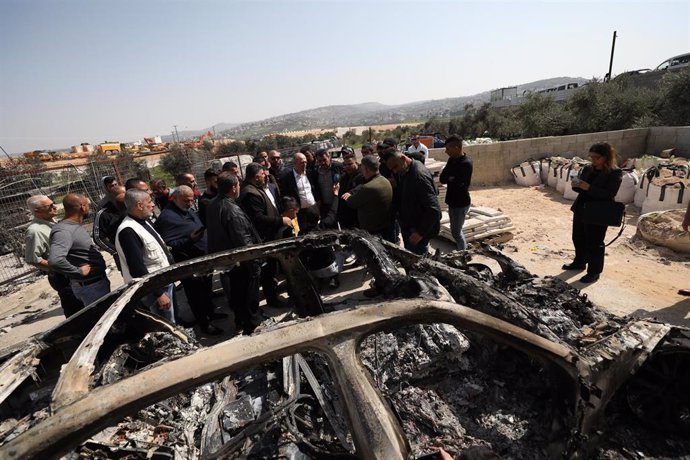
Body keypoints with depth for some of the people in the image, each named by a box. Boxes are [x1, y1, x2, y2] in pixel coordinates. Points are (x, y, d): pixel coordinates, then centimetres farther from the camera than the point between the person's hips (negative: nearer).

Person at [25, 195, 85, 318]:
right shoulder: (35, 231, -22)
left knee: (81, 304, 23)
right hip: (61, 277, -8)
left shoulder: (52, 221, 4)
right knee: (74, 311, 3)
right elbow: (32, 259, -22)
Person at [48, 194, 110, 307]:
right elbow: (55, 261, -37)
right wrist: (79, 271, -25)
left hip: (99, 281, 9)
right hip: (90, 286, -9)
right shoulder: (63, 230, -23)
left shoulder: (75, 226, 6)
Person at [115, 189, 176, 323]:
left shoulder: (144, 222, 8)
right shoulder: (128, 231, -21)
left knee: (171, 324, 21)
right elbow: (137, 269, -24)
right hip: (154, 289, -9)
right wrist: (159, 293, -21)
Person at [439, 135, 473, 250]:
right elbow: (442, 178, 0)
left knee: (456, 232, -1)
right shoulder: (452, 160, 5)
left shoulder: (466, 164, -22)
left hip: (461, 203, -9)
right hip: (453, 201, 9)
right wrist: (451, 178, -17)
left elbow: (457, 184, -26)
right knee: (456, 230, 18)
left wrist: (448, 178, -9)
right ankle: (462, 251, 33)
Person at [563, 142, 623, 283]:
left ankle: (594, 272, 16)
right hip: (580, 210, 7)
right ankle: (579, 262, 38)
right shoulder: (587, 169, 7)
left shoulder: (615, 173, -11)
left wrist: (589, 188, -29)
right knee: (578, 238, 18)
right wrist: (576, 185, -10)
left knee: (594, 244, 3)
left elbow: (609, 194, -20)